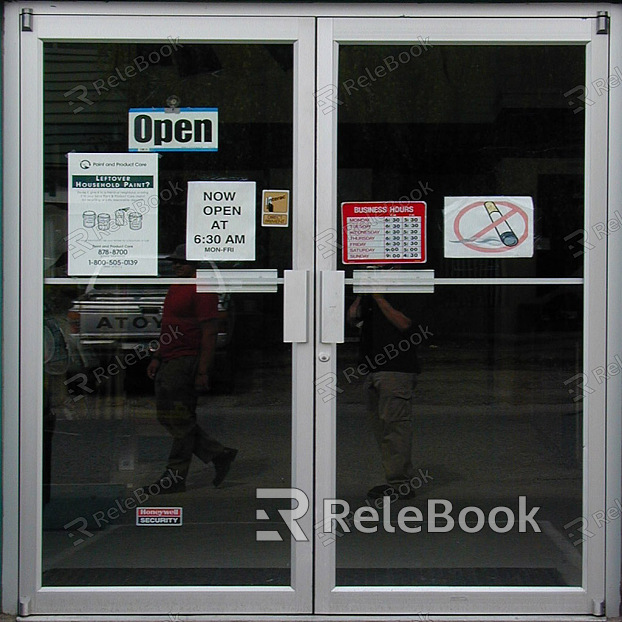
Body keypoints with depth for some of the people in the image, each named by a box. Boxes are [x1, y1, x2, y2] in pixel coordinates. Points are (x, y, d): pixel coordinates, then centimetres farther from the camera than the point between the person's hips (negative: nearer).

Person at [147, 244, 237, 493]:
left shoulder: (202, 291, -12)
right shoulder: (175, 289, 19)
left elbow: (209, 334, -17)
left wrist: (203, 371, -21)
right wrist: (157, 358, 21)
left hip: (187, 362, -11)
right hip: (168, 363, 11)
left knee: (179, 419, -5)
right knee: (166, 416, 12)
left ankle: (176, 477, 4)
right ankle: (219, 454, 19)